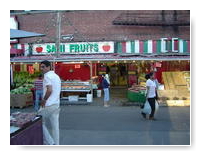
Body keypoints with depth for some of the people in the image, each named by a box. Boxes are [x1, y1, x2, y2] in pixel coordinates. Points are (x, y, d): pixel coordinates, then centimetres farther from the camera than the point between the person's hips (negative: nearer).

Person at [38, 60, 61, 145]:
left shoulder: (47, 76, -12)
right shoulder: (56, 76, 15)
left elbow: (49, 90, -26)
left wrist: (44, 100, -12)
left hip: (48, 105, -8)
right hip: (56, 104, 8)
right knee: (55, 126, 11)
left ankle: (50, 142, 6)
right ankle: (56, 145, 16)